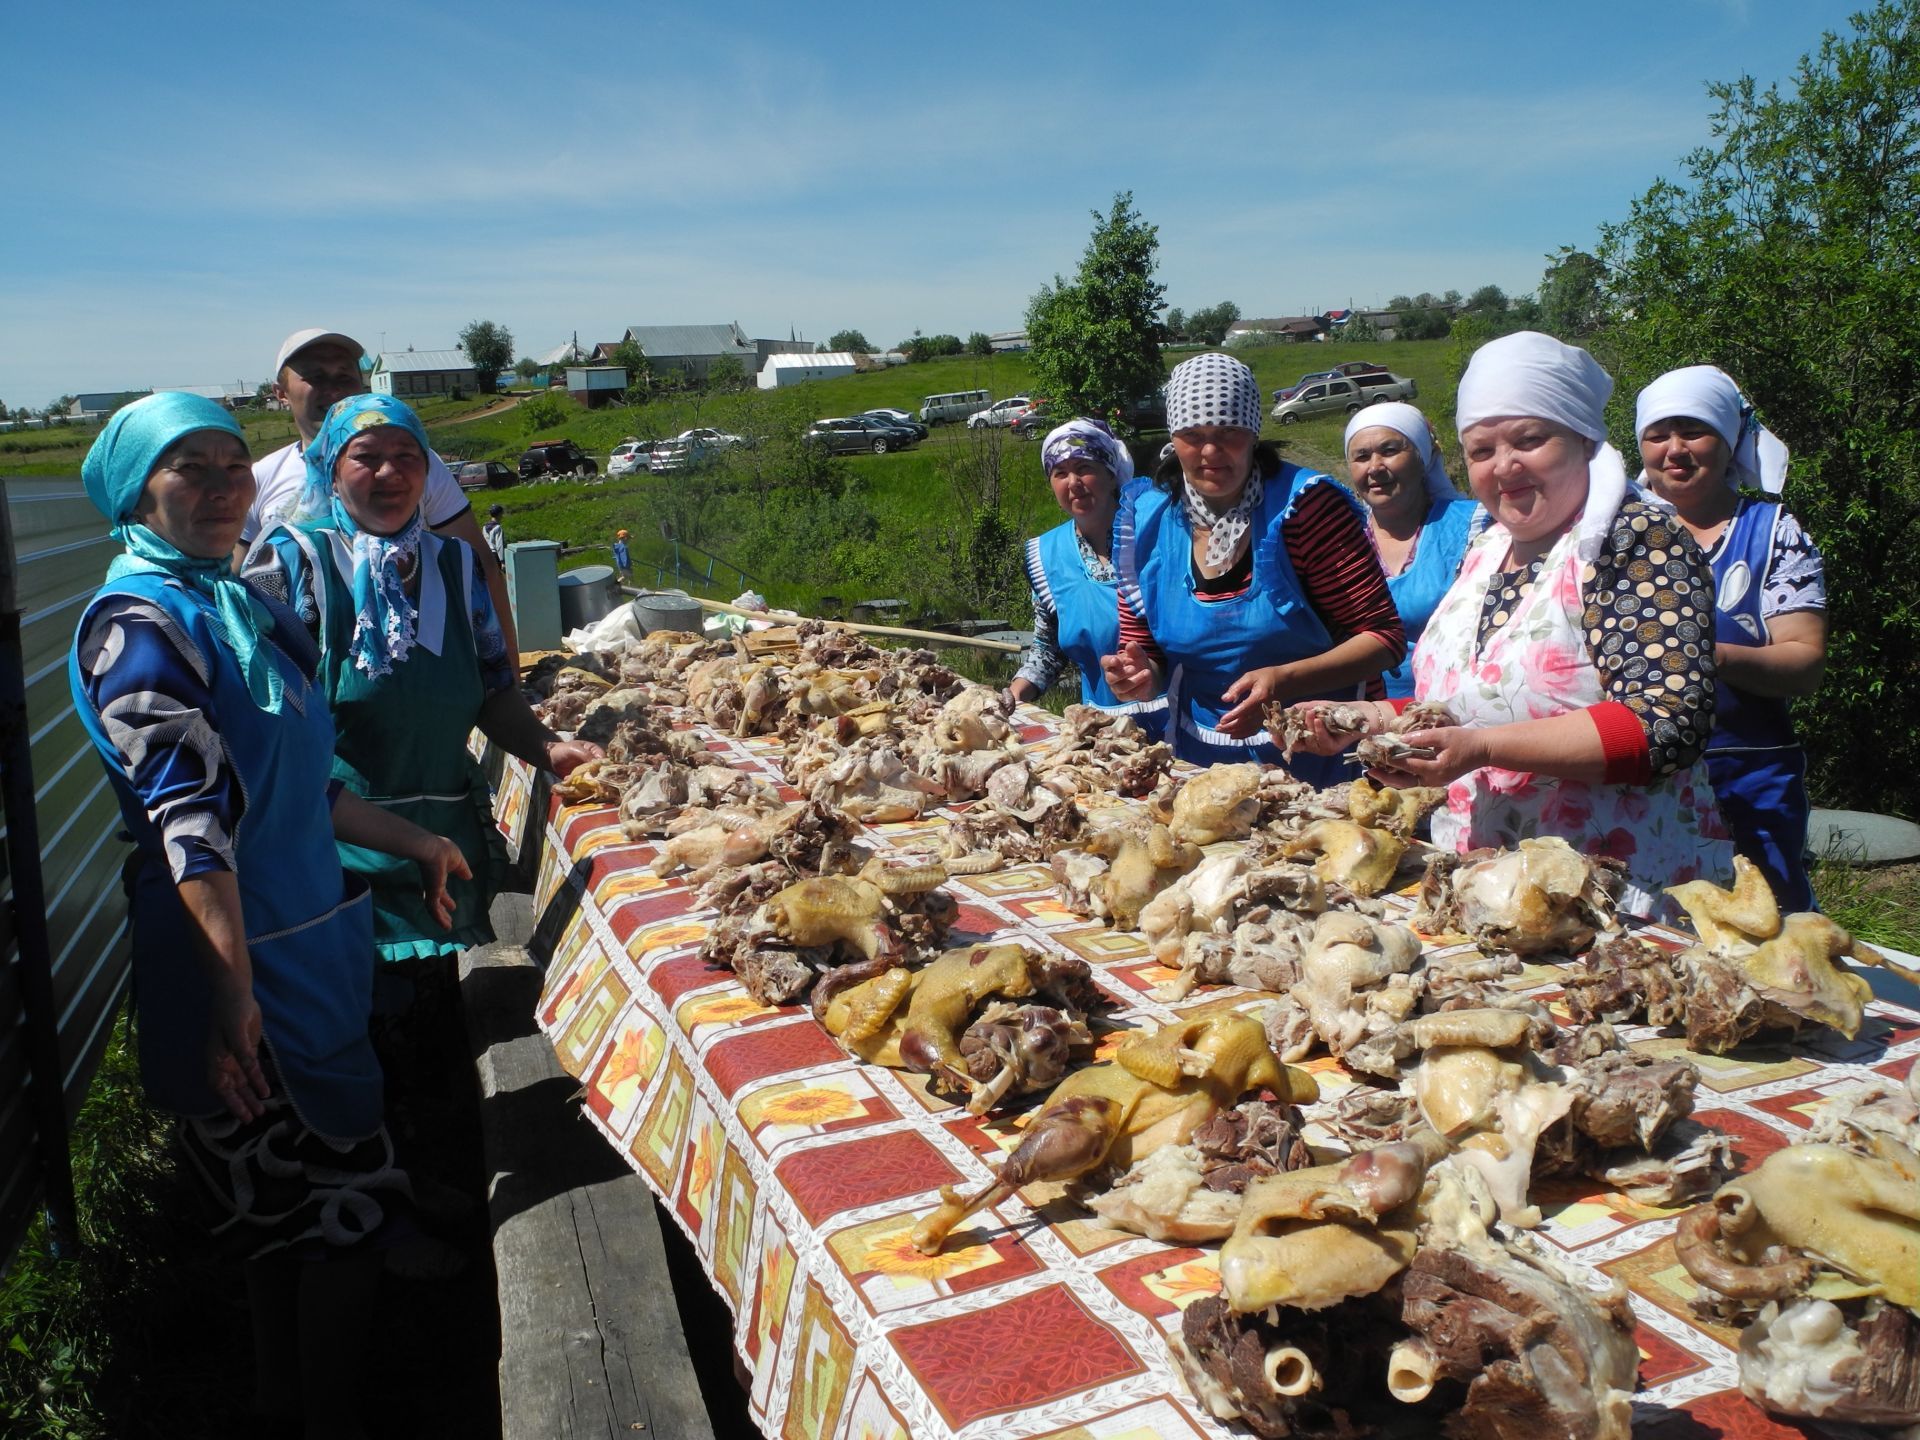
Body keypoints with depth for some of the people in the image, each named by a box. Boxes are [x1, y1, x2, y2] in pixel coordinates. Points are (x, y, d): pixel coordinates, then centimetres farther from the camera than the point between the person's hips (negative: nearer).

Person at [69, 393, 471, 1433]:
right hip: (247, 965, -9)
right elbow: (188, 822, -23)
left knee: (288, 1206, 19)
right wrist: (231, 994, -27)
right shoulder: (140, 622, -15)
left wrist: (410, 843, 25)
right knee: (347, 1201, 0)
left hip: (306, 944, 9)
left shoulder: (238, 603, 12)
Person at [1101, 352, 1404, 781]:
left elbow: (1382, 638, -10)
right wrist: (1142, 676, -14)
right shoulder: (1147, 523, 0)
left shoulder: (1305, 504, -11)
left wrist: (1283, 682, -25)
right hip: (1199, 758, 4)